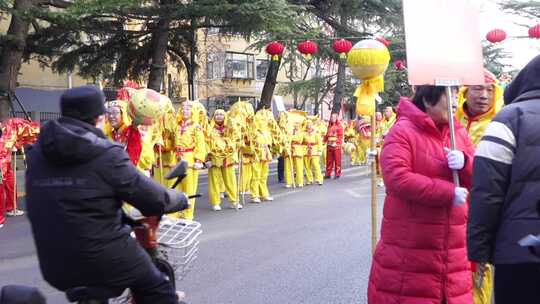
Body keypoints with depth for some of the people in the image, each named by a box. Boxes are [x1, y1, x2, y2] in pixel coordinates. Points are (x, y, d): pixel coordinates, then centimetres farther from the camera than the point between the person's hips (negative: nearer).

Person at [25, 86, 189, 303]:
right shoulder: (106, 155, -14)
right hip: (104, 263, -6)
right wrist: (181, 199, 11)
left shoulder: (35, 154, 3)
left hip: (55, 269, 6)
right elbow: (153, 198, -11)